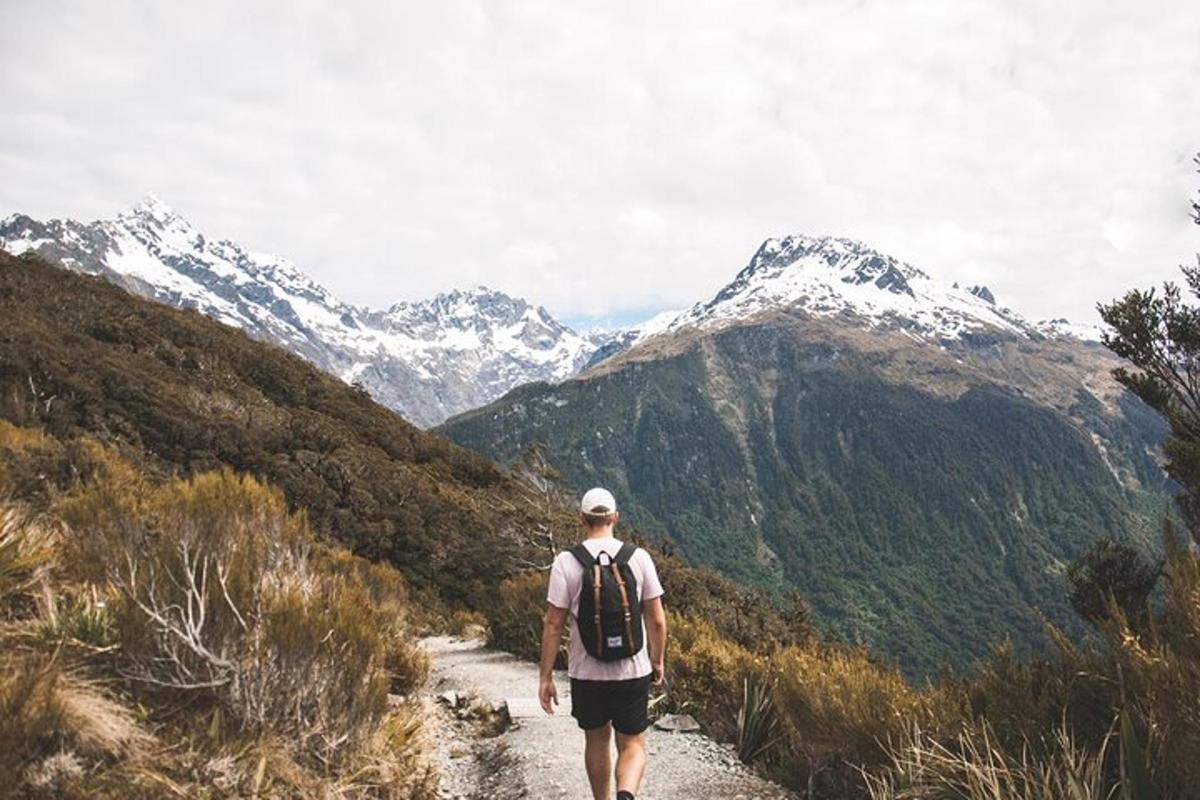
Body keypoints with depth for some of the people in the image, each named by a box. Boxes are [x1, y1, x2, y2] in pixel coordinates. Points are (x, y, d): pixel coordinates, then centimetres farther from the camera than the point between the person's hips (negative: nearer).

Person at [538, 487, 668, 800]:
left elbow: (553, 625, -9)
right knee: (632, 746, 10)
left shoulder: (566, 562, -9)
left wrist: (546, 677, -1)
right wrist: (657, 662, 13)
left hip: (586, 672, 0)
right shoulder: (639, 557, -5)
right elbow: (656, 619, -2)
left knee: (597, 739, 22)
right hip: (633, 670, 0)